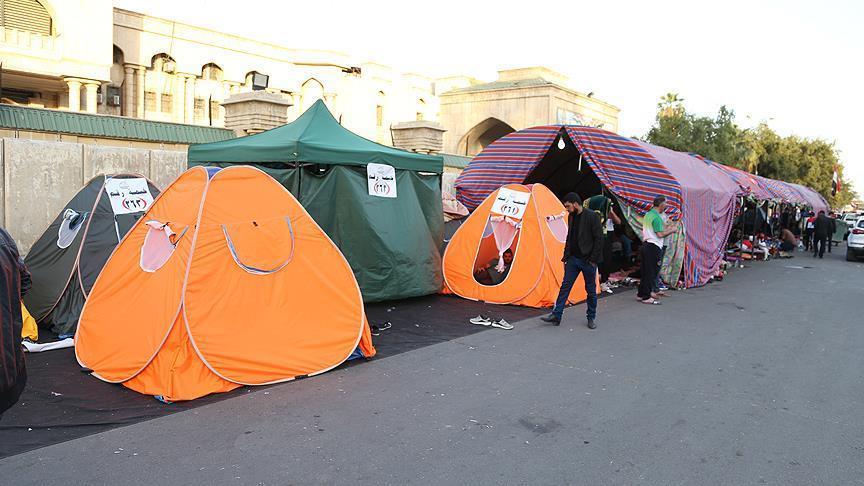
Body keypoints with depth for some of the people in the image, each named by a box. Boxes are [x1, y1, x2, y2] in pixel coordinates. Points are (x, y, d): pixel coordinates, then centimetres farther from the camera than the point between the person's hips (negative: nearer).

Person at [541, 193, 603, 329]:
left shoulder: (592, 217, -11)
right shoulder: (571, 217, 9)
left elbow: (599, 239, -12)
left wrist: (593, 259, -14)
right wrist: (566, 257, 12)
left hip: (587, 260, -6)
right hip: (573, 259, 6)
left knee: (591, 290, 6)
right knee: (565, 286, 2)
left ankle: (591, 318, 20)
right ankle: (556, 315, 3)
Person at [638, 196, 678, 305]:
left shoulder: (648, 214, 14)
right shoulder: (656, 217, -16)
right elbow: (660, 234, -19)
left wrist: (666, 227, 21)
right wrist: (671, 231, -5)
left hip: (645, 244, 10)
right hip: (653, 246, -10)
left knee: (645, 270, 15)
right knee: (651, 272, -5)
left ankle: (641, 294, 21)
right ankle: (646, 297, -3)